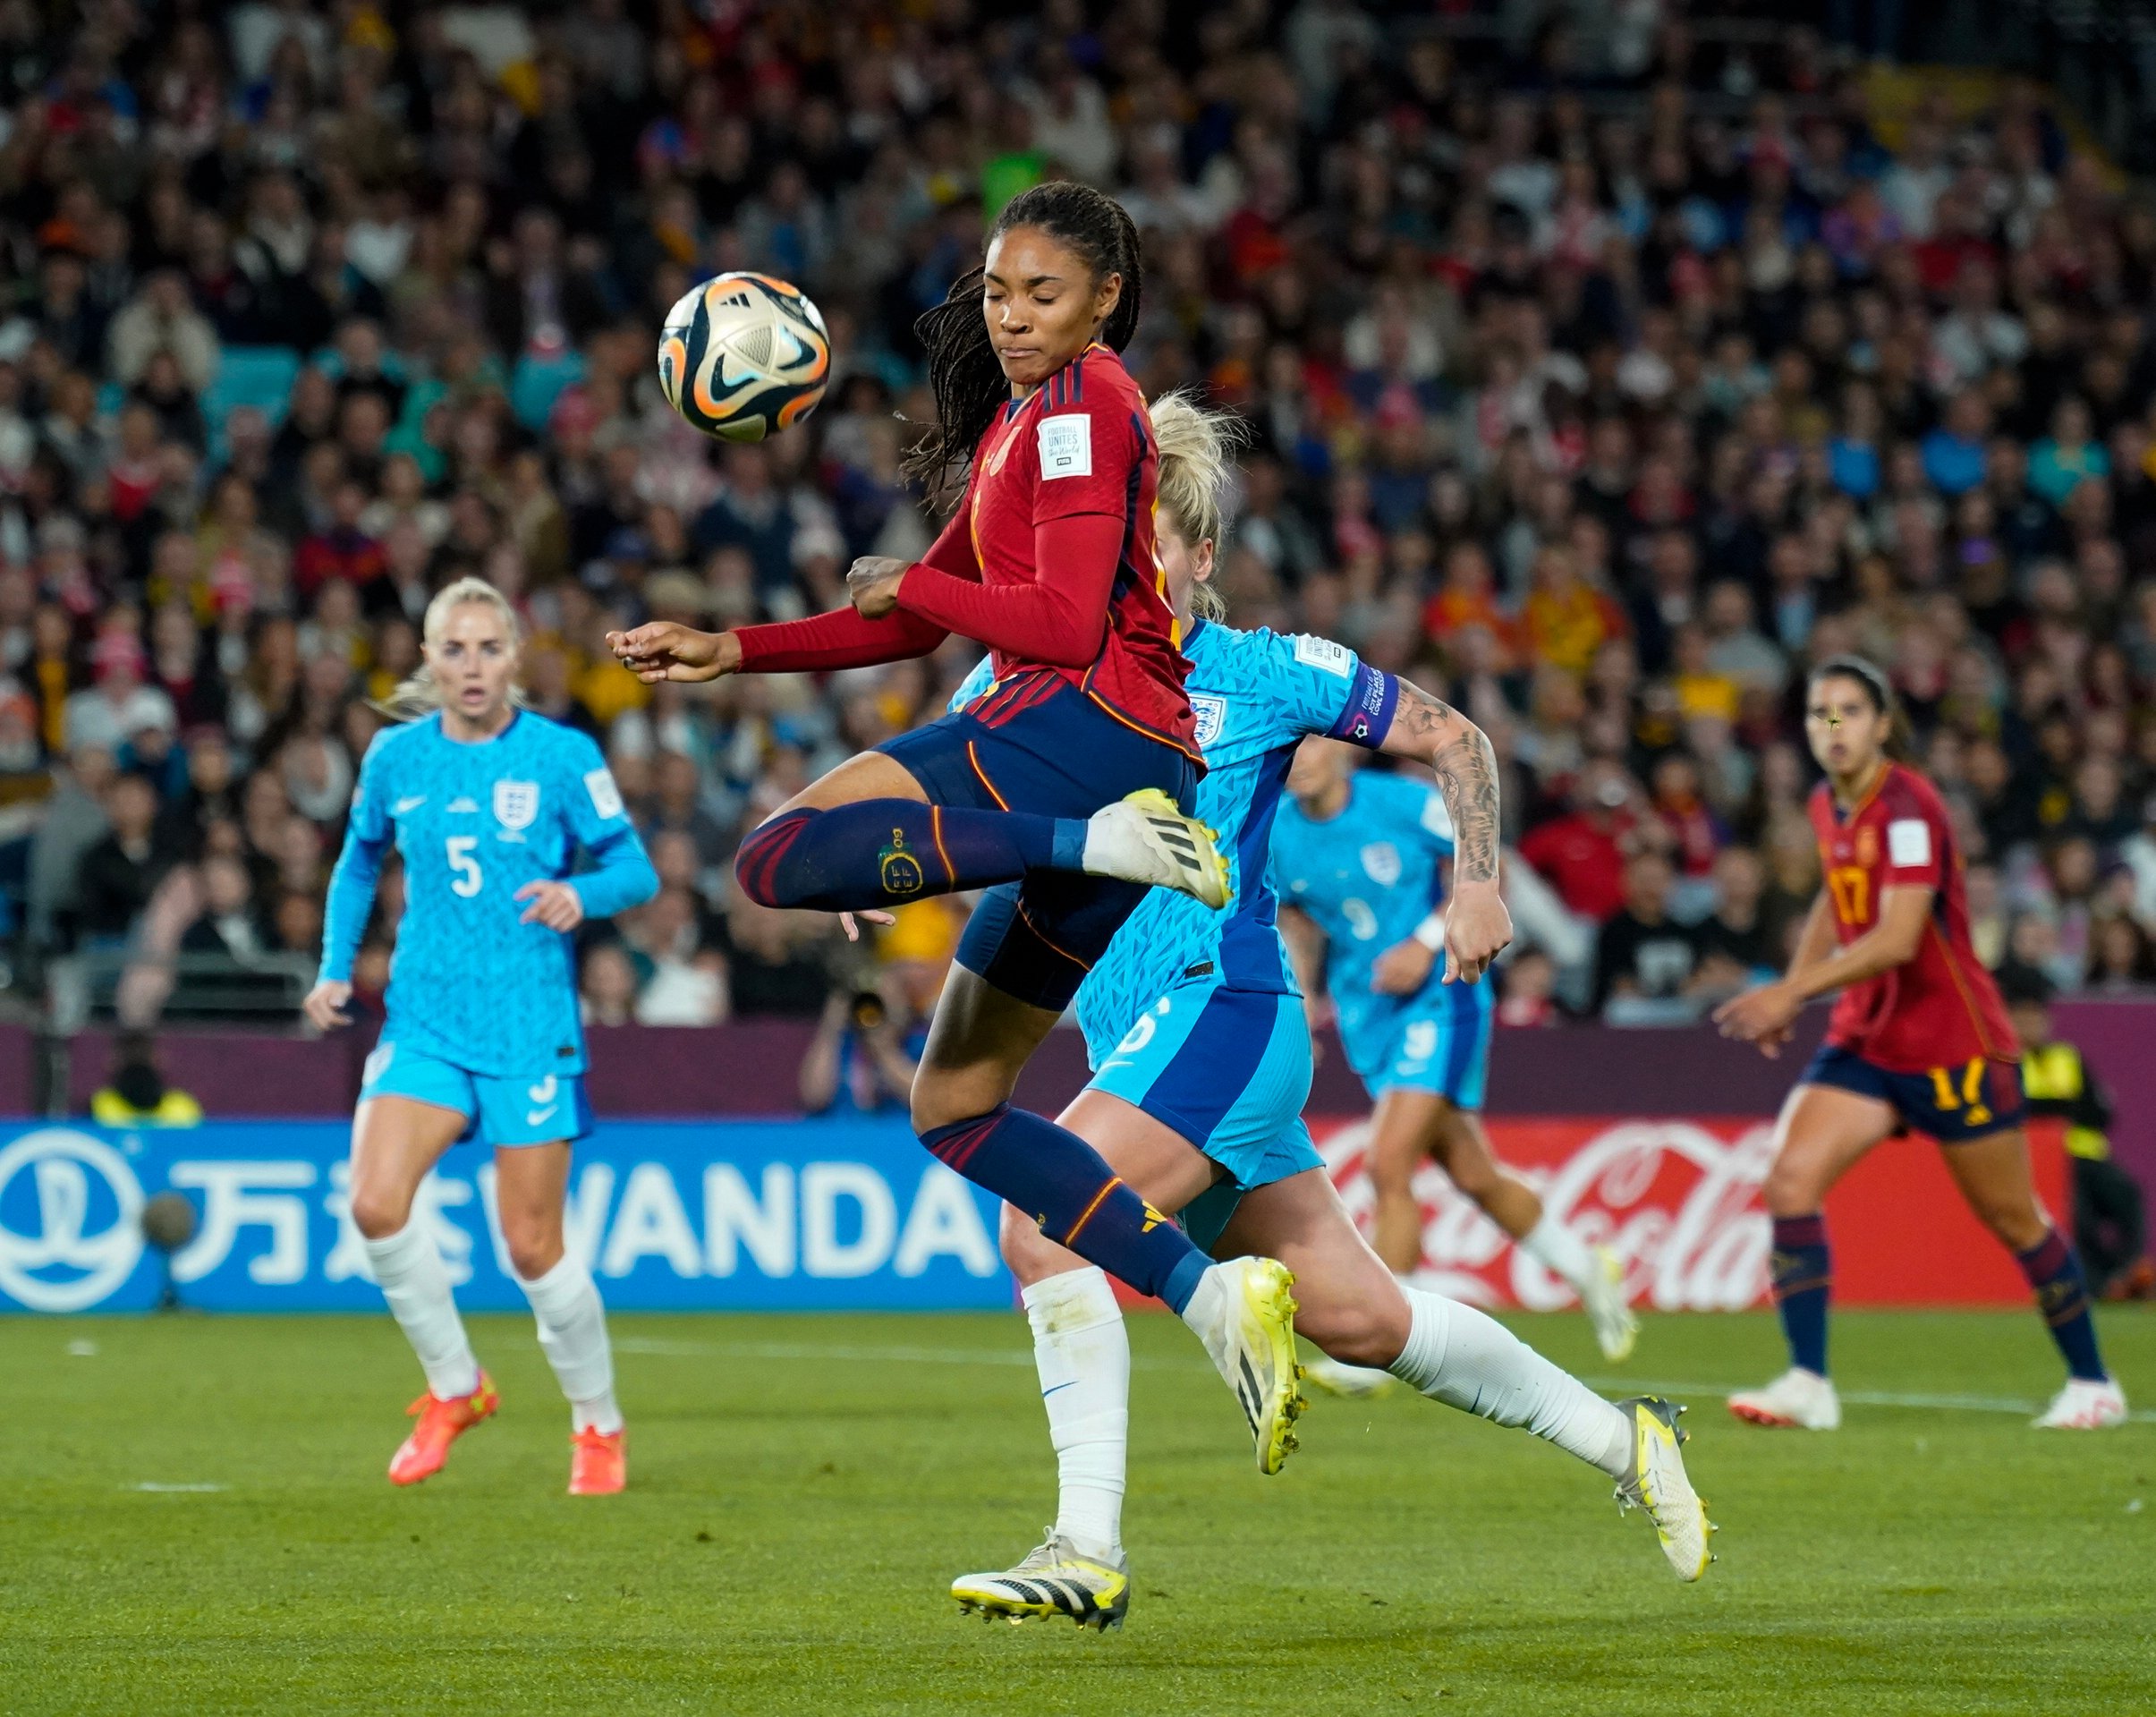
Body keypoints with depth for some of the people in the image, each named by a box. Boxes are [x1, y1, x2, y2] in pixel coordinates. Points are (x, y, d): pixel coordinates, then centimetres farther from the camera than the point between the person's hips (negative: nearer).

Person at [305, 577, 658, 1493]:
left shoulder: (562, 756, -3)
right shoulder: (395, 756, 5)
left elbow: (637, 870, -1)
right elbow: (358, 862, 21)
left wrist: (581, 893, -22)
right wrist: (336, 968, 10)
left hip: (530, 1026, -3)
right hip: (424, 1020, 3)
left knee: (532, 1246, -1)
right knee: (374, 1202, -19)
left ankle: (598, 1425, 22)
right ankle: (454, 1386, 3)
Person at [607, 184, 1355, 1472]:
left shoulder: (1082, 408, -4)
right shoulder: (1022, 419, 26)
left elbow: (1068, 625, -14)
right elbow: (918, 623, 30)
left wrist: (905, 583, -1)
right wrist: (731, 652, 24)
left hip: (1090, 724, -10)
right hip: (1093, 767, 10)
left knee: (780, 859, -24)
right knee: (954, 1106, 11)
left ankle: (1108, 843, -32)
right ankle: (1214, 1294, -1)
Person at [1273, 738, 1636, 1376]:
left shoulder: (1401, 803, -14)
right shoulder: (1277, 835, -1)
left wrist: (1427, 942, -16)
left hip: (1439, 999, -5)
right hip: (1366, 1017, 5)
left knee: (1389, 1166, -18)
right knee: (1473, 1177, 10)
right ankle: (1587, 1269, 34)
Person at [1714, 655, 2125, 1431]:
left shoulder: (1907, 807, -19)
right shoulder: (1828, 806, 5)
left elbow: (1898, 937, -29)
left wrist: (1792, 991, -33)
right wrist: (1789, 993, 13)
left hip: (1954, 1045, -7)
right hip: (1866, 1039, 7)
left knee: (2013, 1219, 5)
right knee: (1791, 1179, -13)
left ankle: (2093, 1382, 23)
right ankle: (1808, 1383, -13)